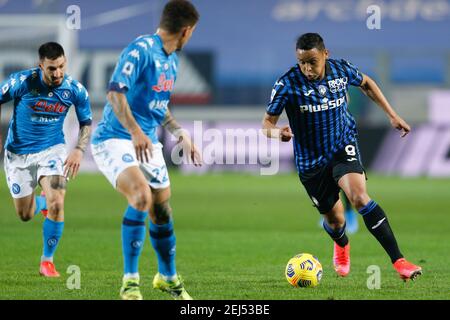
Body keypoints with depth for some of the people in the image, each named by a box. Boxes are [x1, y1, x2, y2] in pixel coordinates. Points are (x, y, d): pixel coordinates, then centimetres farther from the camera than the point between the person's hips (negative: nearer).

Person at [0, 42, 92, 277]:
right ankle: (42, 202, 48)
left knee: (57, 204, -21)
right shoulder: (22, 82, -19)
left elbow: (86, 123, 2)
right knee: (25, 214, 9)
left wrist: (79, 150, -14)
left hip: (52, 149, 0)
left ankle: (47, 260, -2)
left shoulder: (75, 90, -13)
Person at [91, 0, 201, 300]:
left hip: (148, 144, 9)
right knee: (142, 197, -29)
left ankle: (168, 277, 37)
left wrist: (181, 134, 21)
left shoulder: (172, 60, 12)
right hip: (114, 139, -9)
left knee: (162, 210, 12)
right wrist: (136, 132, -38)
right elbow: (115, 92, -28)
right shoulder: (140, 50, -18)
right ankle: (130, 282, -19)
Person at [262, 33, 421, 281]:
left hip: (343, 146, 0)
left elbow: (366, 84, 14)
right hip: (311, 161, 0)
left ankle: (398, 261, -29)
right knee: (334, 218, 11)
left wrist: (392, 115, 12)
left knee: (359, 197, -27)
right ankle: (341, 246, 52)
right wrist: (277, 132, -36)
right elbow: (267, 123, -12)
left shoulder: (341, 70, -9)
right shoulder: (287, 84, -17)